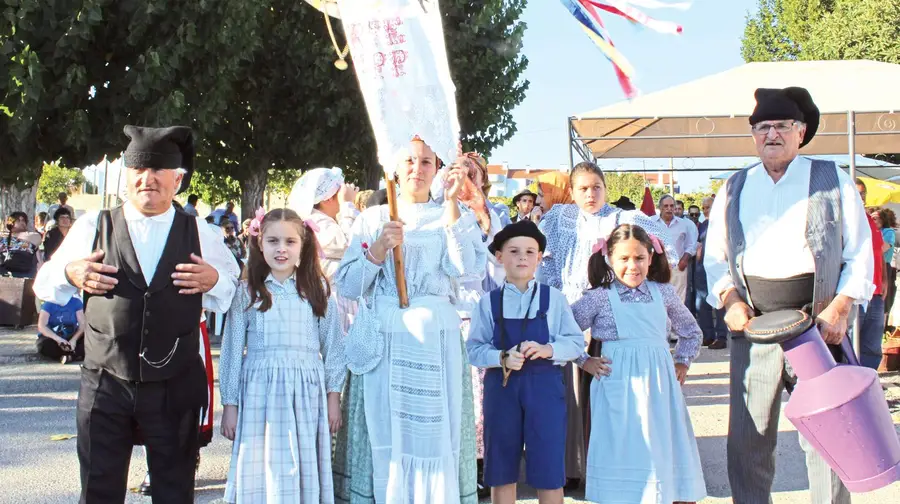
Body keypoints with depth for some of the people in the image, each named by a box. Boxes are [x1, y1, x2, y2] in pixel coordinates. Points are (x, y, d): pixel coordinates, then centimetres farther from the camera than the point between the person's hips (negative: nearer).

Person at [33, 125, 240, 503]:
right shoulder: (93, 227, 2)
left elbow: (236, 294, 10)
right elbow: (44, 287, 10)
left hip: (177, 388, 0)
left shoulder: (200, 234, 3)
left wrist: (214, 281, -11)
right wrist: (69, 274, -12)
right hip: (105, 386, 0)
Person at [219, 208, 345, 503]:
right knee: (260, 472, -1)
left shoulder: (317, 290, 6)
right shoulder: (246, 292, 4)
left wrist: (333, 397, 6)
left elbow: (332, 346, 9)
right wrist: (229, 404, 4)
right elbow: (232, 349, 6)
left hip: (306, 393, 1)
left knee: (304, 474, 2)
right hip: (259, 392, 0)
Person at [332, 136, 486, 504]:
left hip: (433, 337, -1)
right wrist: (379, 247, -10)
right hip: (380, 339, 1)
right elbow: (348, 285, 4)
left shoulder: (452, 216, 10)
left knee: (431, 436, -3)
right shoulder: (372, 218, 12)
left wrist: (451, 202, -11)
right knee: (382, 436, 1)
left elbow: (463, 267, -9)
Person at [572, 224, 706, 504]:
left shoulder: (663, 293, 9)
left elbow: (691, 331, 24)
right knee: (622, 454, -3)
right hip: (619, 388, -3)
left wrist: (683, 362, 14)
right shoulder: (599, 298, -1)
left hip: (660, 386, 3)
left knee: (665, 451, 7)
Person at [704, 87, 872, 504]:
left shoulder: (832, 181, 5)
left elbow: (859, 254, 3)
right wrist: (730, 300, -3)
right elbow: (714, 255, 14)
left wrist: (840, 308, -9)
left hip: (817, 322, -2)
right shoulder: (734, 189, 14)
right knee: (747, 437, 4)